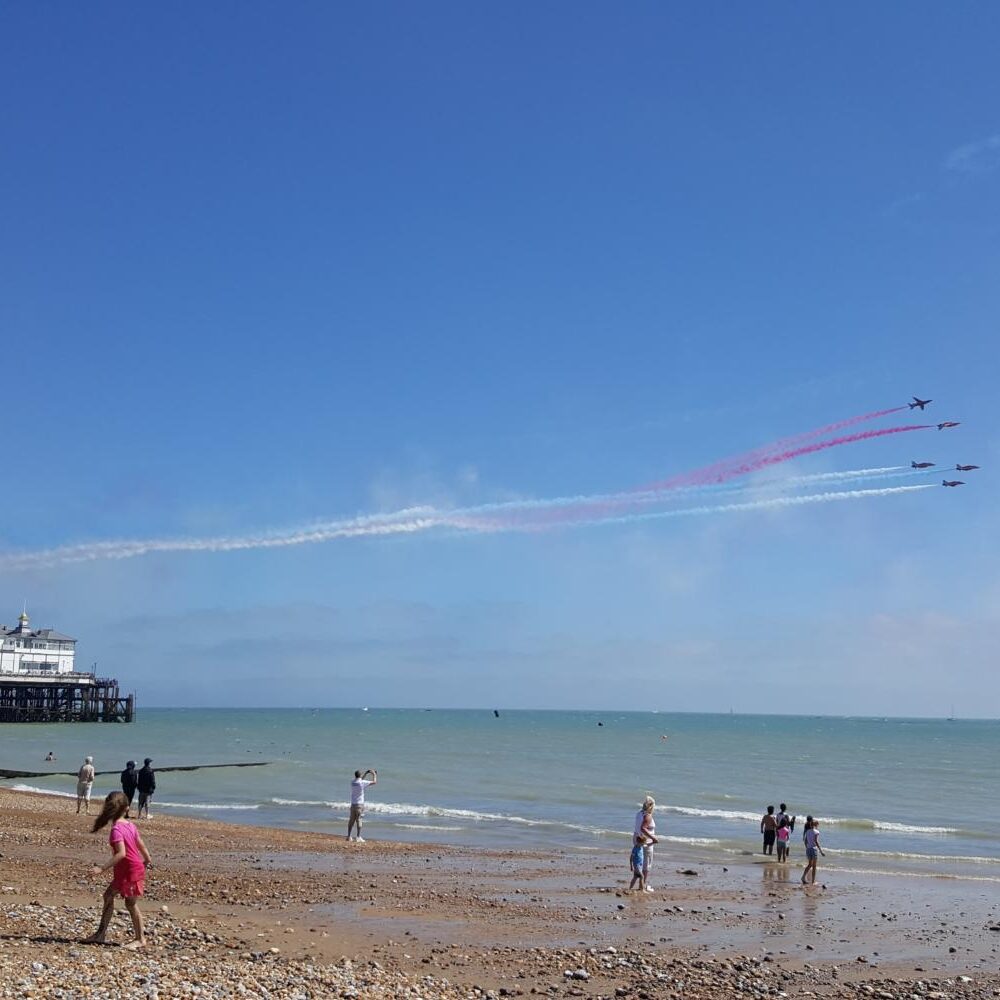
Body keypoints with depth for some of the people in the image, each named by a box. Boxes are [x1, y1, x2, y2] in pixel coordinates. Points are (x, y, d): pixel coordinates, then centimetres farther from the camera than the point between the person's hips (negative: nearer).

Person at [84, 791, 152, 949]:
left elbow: (121, 853, -29)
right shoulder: (131, 825, 4)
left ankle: (140, 939, 11)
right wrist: (148, 861, 27)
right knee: (109, 895, 14)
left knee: (131, 903, 1)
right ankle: (101, 933, 20)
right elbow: (142, 846, 10)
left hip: (130, 871, -9)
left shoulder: (116, 829, -20)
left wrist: (103, 868, -32)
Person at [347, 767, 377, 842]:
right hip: (359, 804, -6)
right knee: (359, 820, -4)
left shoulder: (352, 782, 7)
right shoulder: (363, 782, -12)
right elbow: (374, 782, -4)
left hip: (353, 804, 6)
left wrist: (366, 773, 31)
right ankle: (358, 837, -6)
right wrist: (374, 774, 12)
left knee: (352, 820, 10)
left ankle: (349, 836, 12)